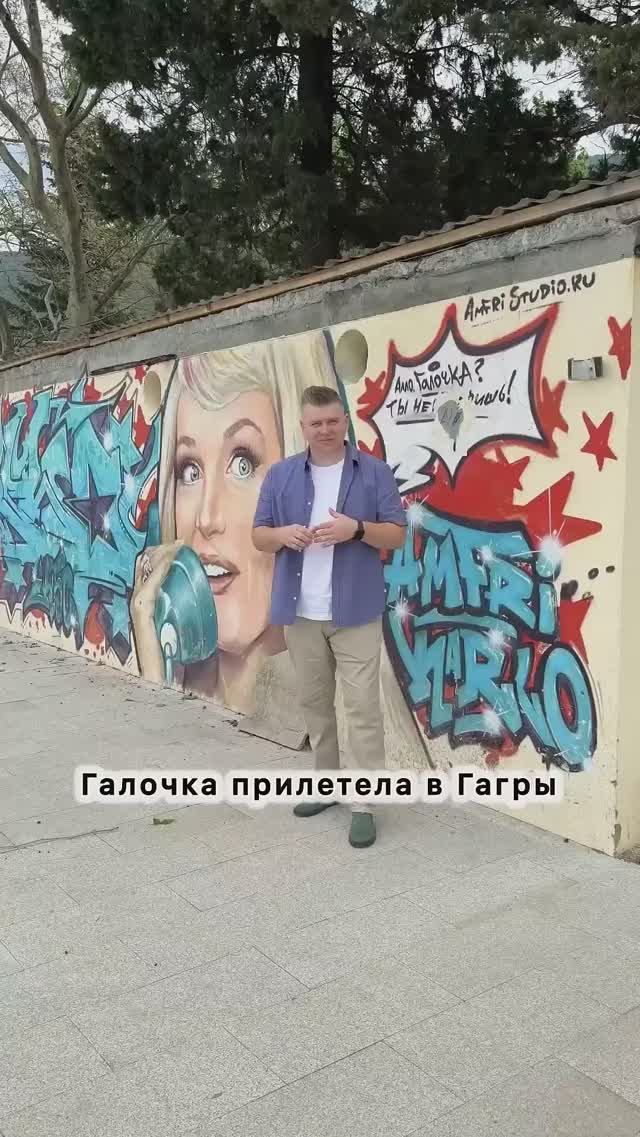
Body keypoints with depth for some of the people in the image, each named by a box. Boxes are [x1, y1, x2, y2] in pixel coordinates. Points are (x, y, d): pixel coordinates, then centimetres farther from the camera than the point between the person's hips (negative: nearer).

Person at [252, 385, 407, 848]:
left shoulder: (375, 472, -1)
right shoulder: (281, 475, 6)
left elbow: (397, 534, -2)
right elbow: (259, 535, 9)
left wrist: (356, 529, -20)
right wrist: (283, 535, -14)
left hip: (356, 610, -3)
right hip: (299, 612, 3)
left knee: (362, 707, -4)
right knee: (314, 702, 14)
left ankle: (366, 804, 4)